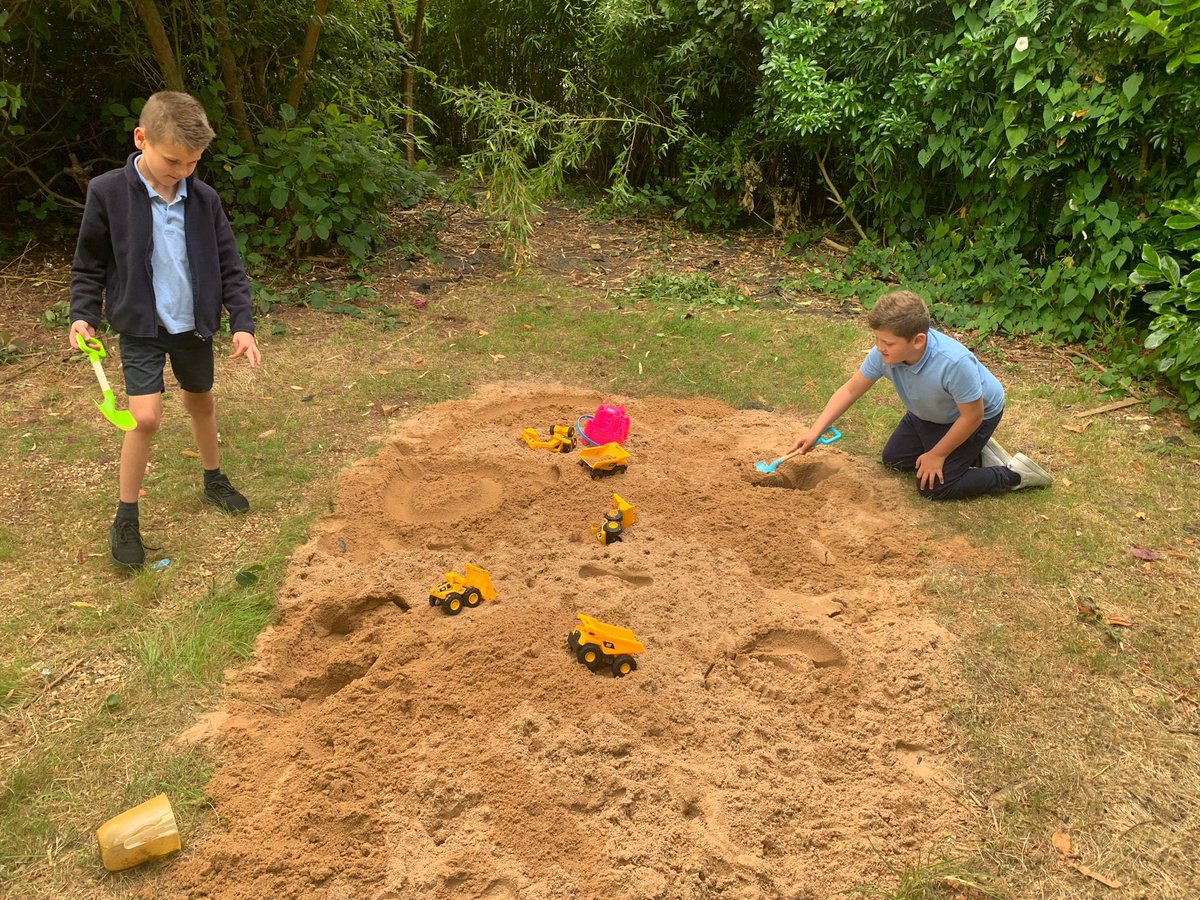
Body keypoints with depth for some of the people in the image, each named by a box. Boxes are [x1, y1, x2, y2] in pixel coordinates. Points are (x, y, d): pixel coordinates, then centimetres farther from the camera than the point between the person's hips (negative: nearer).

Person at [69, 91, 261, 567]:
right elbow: (89, 264, -1)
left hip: (194, 326, 4)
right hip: (142, 328, -3)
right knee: (146, 417, -13)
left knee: (201, 404, 19)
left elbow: (229, 266, 0)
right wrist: (83, 313, -11)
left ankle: (214, 480, 43)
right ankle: (126, 518, 4)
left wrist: (242, 322, -7)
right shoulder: (108, 193, -13)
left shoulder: (204, 198, -5)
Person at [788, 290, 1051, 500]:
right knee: (894, 459, 13)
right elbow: (851, 389, -13)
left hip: (977, 414, -7)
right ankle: (972, 453, 22)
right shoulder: (884, 353, -27)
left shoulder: (955, 362, -43)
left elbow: (971, 416, -29)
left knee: (933, 486, -10)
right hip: (929, 414, 7)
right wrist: (815, 431, -20)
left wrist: (937, 455, -18)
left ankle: (1015, 474, 7)